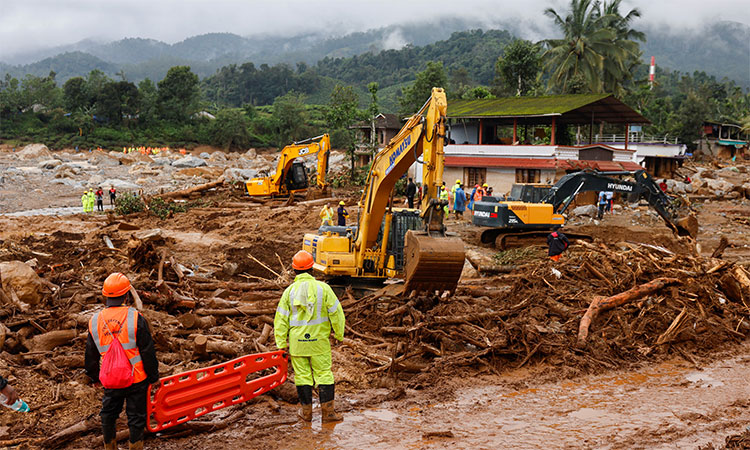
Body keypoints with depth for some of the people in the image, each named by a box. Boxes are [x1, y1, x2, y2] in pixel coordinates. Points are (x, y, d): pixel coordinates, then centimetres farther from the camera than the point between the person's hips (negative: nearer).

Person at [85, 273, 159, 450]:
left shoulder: (95, 321, -4)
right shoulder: (136, 318, -16)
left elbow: (91, 355, 8)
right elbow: (148, 351, -12)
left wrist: (94, 376, 24)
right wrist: (154, 376, 0)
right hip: (137, 379, -3)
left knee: (108, 415, 21)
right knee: (136, 415, 10)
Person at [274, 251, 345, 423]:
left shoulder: (289, 291, -3)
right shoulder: (322, 288, -6)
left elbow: (281, 319, -1)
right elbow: (336, 312, -4)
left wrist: (281, 344, 5)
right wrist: (339, 334, 8)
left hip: (297, 342, 1)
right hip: (319, 341, -1)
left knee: (302, 375, 10)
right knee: (324, 374, 6)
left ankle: (306, 411, 16)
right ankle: (328, 411, 6)